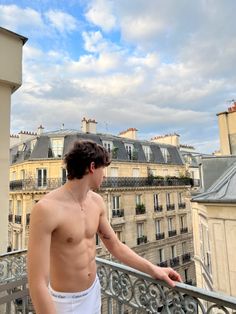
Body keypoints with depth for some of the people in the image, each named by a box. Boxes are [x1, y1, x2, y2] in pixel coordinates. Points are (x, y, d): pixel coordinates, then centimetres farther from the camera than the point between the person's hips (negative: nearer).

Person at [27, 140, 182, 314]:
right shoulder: (46, 209, -29)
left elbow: (115, 246, 3)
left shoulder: (96, 201, -6)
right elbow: (37, 283, -26)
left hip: (95, 290, 7)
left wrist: (153, 269, 1)